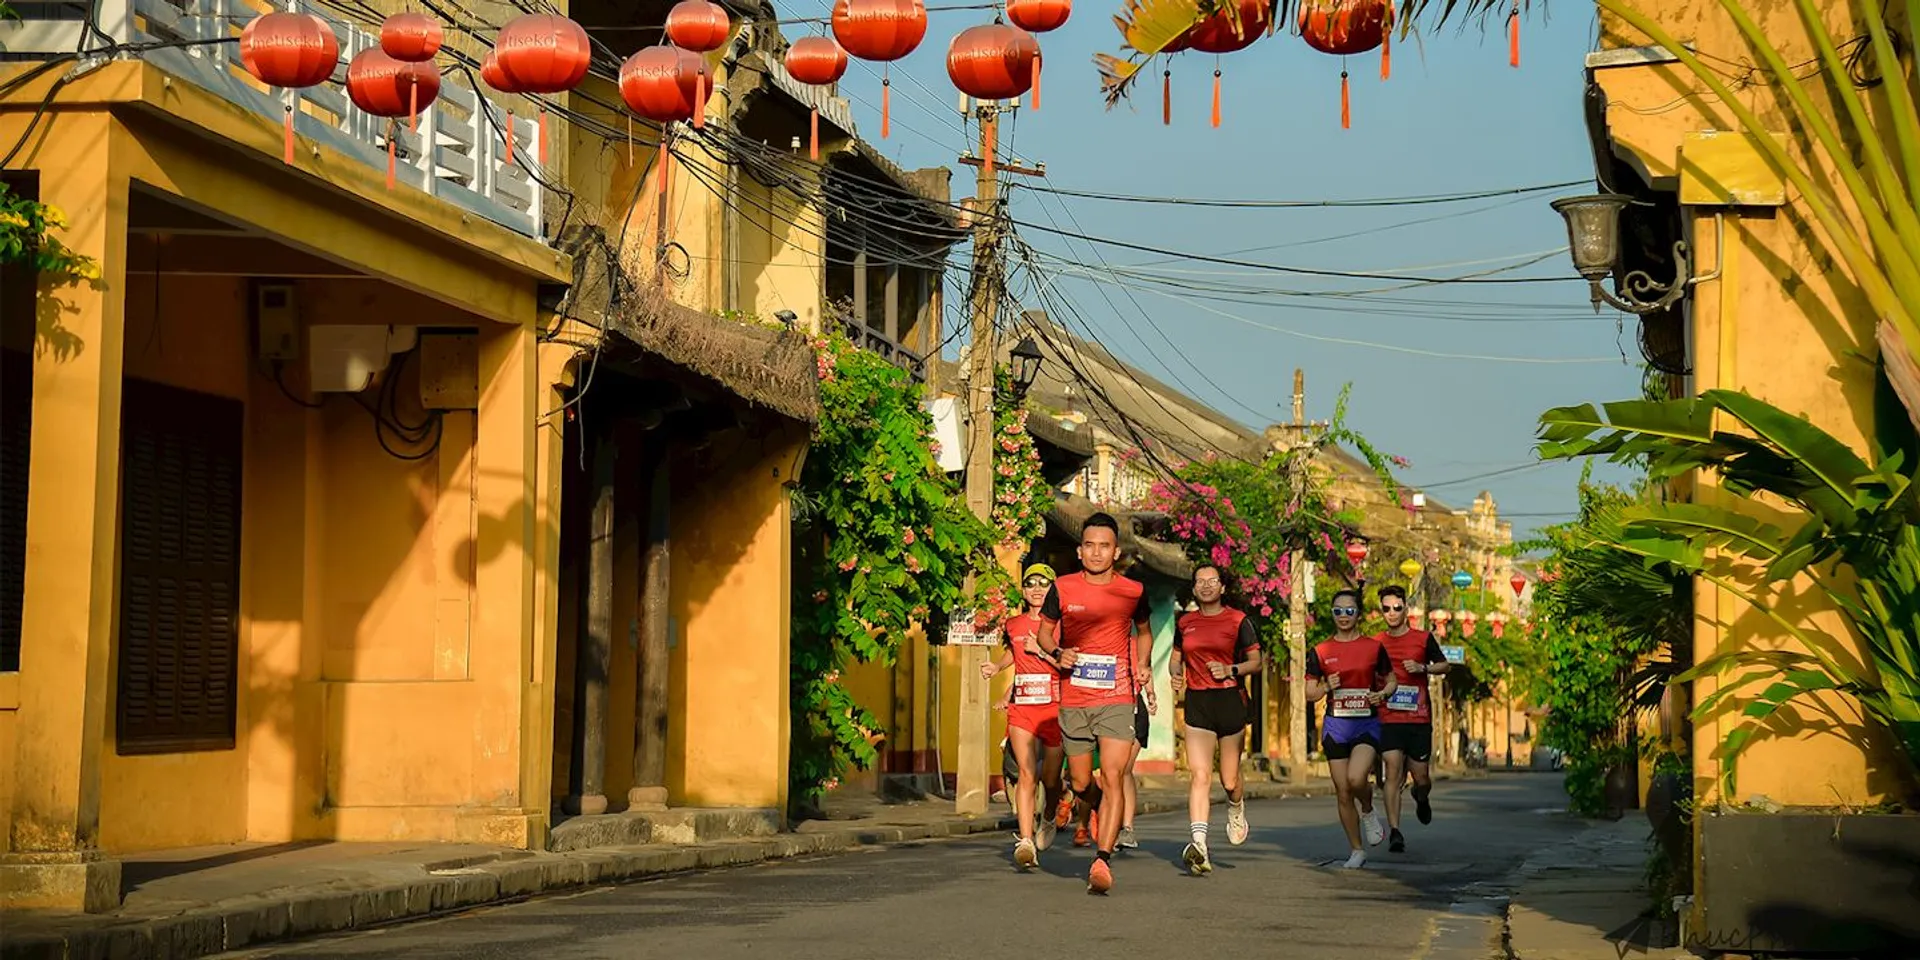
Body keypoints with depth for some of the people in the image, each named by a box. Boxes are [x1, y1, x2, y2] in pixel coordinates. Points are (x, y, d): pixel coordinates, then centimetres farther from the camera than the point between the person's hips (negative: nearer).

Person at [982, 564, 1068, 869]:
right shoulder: (1013, 625, 10)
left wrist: (1042, 651, -16)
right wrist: (996, 667, 14)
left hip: (1054, 708, -2)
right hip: (1021, 709, 2)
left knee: (1050, 779, 7)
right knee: (1026, 775, -13)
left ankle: (1048, 820, 39)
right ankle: (1025, 842, -20)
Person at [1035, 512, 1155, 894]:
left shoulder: (1133, 591, 3)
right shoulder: (1063, 588, 1)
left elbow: (1143, 633, 20)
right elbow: (1044, 631, 13)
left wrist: (1143, 666, 3)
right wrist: (1057, 653, -8)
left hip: (1117, 698, -1)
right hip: (1073, 700, 2)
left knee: (1113, 778, -15)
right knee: (1081, 783, 9)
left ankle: (1103, 860, -18)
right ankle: (1101, 810, 44)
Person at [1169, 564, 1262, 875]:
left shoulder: (1237, 620, 2)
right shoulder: (1185, 623, 11)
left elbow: (1256, 661, 4)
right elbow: (1177, 657, 23)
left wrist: (1231, 670, -13)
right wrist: (1176, 674, 1)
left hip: (1230, 699, -2)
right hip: (1197, 701, 2)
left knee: (1229, 780, 5)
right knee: (1200, 775, -13)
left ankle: (1236, 808, 42)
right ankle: (1199, 846, -22)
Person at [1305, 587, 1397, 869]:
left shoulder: (1374, 647, 2)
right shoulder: (1320, 652, 4)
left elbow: (1391, 680, 12)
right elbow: (1310, 693, 7)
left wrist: (1382, 694, -9)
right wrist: (1327, 687, -13)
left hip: (1367, 723, -2)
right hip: (1336, 726, 2)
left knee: (1356, 778, -26)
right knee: (1343, 793, 3)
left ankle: (1368, 812, 8)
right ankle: (1357, 851, 18)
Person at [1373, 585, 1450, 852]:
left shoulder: (1423, 638, 4)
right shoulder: (1376, 644, 8)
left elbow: (1444, 665, 9)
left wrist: (1423, 668, -8)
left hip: (1419, 720, 0)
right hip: (1388, 720, 0)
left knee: (1421, 778, 4)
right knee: (1393, 772, -13)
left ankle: (1421, 798, 42)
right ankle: (1394, 832, -13)